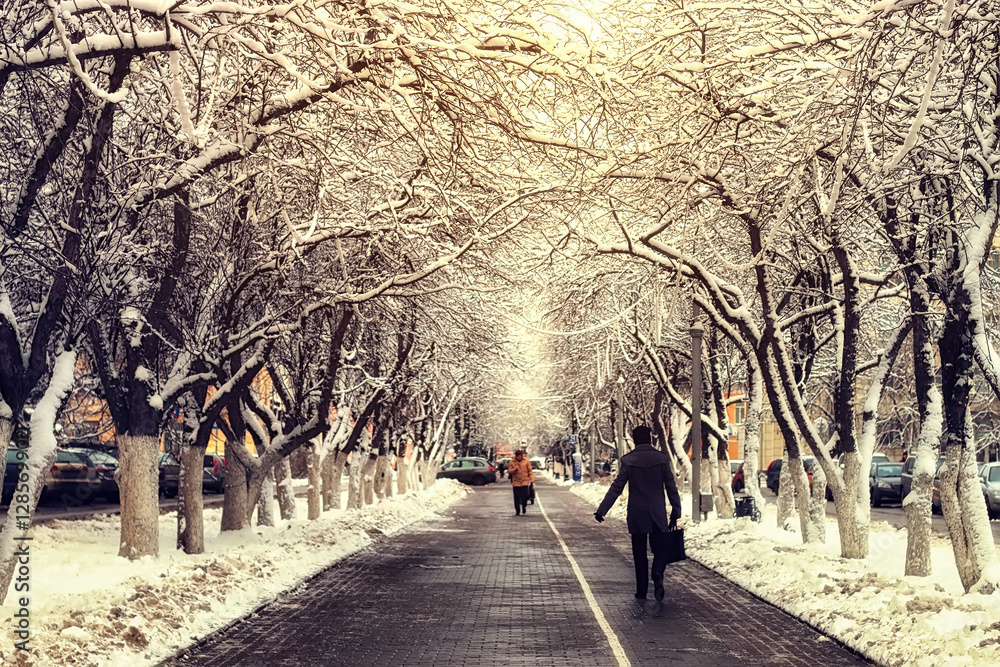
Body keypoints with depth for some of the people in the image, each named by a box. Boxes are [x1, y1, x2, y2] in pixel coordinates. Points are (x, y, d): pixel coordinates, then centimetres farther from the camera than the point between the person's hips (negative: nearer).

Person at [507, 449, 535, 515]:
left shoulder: (526, 461, 0)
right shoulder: (512, 462, 0)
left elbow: (530, 471, 4)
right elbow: (509, 471, 2)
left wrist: (532, 480, -1)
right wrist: (514, 470, -19)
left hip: (525, 482, 0)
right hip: (516, 482, 0)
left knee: (525, 496, -4)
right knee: (517, 498, 0)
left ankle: (524, 508, 20)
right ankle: (517, 511, 12)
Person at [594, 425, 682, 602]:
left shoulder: (628, 460, -4)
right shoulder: (662, 458, -2)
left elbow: (616, 488, -6)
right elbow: (671, 487, 0)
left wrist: (602, 510, -2)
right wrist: (675, 513, 8)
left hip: (636, 515, 0)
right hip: (658, 514, 0)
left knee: (639, 554, 10)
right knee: (660, 550, 7)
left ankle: (642, 591, 10)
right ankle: (658, 575, -22)